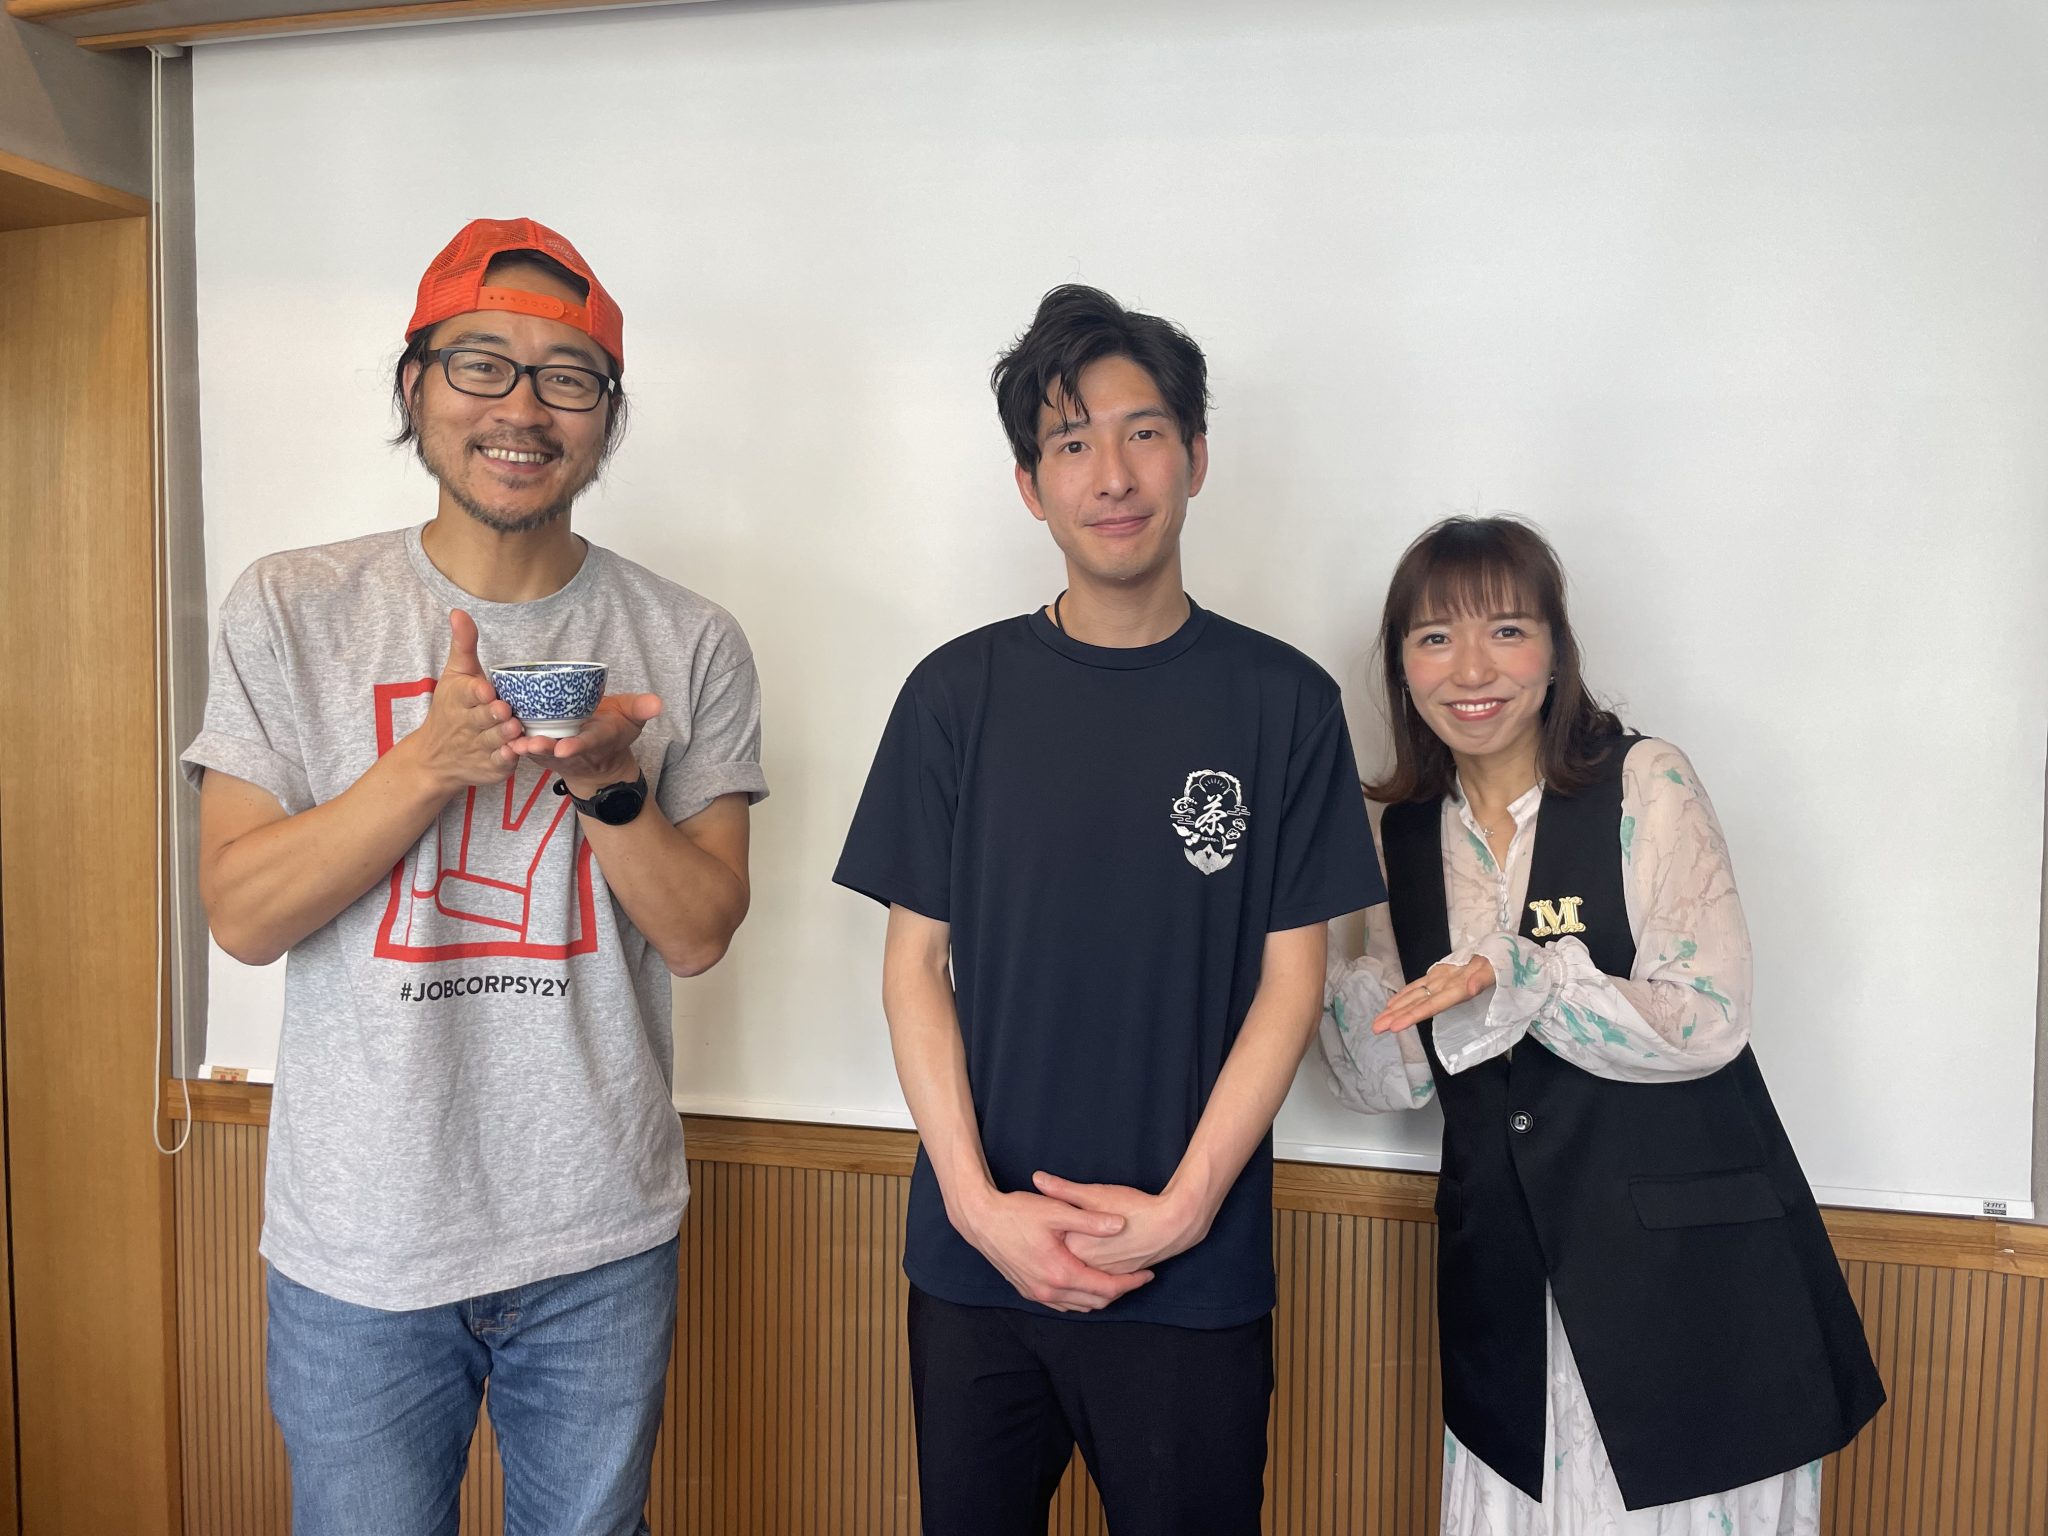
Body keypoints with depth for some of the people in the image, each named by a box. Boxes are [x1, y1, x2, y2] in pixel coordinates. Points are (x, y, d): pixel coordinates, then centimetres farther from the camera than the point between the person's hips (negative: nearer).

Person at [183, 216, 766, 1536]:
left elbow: (699, 936, -5)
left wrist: (609, 783, -21)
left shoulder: (689, 643, -4)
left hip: (601, 1241, 1)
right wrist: (434, 759, -21)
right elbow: (243, 916, -8)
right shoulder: (291, 612, -4)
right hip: (357, 1244, 0)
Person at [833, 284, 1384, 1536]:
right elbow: (916, 963, 0)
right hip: (975, 1260, 1)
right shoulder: (961, 692, -1)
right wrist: (978, 1202, -8)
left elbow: (1290, 979, -3)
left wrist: (1182, 1205, -11)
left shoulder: (1283, 701, -3)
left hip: (1196, 1277, -1)